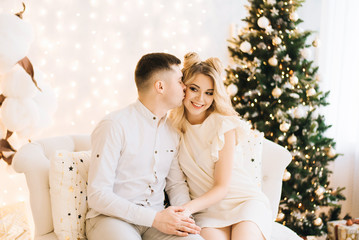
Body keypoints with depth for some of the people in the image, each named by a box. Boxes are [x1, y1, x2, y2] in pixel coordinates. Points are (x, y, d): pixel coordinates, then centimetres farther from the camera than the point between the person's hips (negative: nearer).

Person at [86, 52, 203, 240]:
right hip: (111, 217, -5)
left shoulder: (172, 132, 11)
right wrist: (155, 218, -20)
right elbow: (98, 196, -15)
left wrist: (184, 216, -5)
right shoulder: (114, 126, -11)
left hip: (156, 217, 5)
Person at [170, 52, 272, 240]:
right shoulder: (173, 125, 4)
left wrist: (189, 208, -24)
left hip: (246, 202, -1)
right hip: (207, 212, 2)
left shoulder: (224, 125, -8)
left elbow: (222, 187, -9)